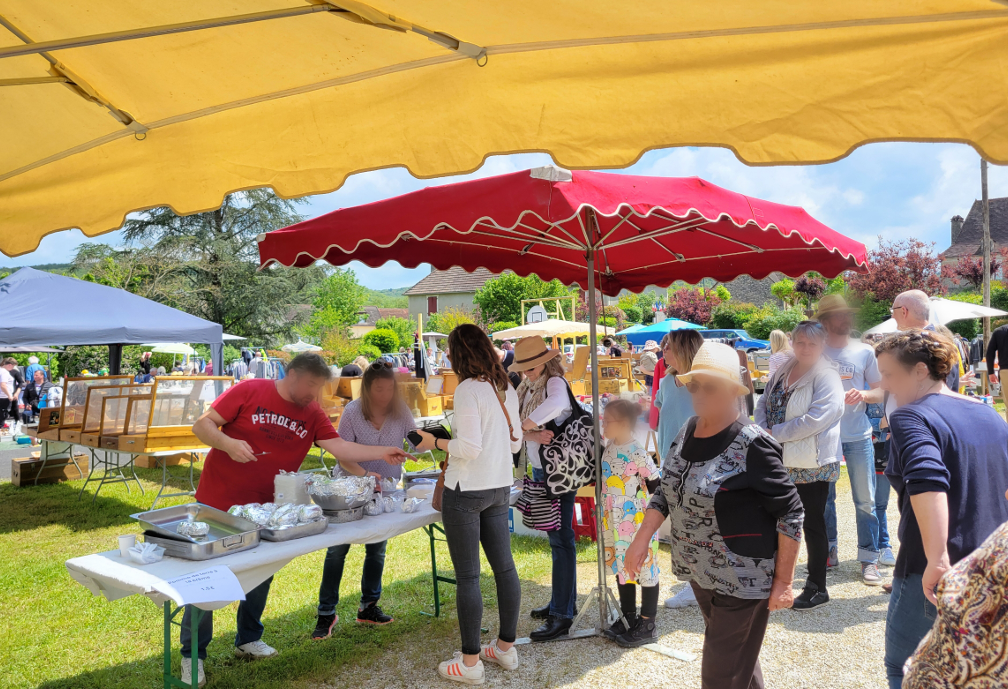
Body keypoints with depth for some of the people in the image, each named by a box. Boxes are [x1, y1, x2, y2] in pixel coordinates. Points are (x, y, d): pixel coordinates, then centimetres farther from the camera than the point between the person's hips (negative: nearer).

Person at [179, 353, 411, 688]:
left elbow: (339, 447, -6)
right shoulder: (249, 392, -14)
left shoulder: (312, 414, 0)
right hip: (218, 503, -5)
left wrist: (382, 453, -15)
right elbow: (202, 425, -12)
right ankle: (193, 654, 19)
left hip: (265, 509, 5)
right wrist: (227, 443, -30)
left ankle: (248, 640, 34)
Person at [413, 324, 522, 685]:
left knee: (467, 576, 2)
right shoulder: (507, 389, 6)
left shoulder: (468, 389, -16)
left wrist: (435, 443, -7)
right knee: (504, 567, 14)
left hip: (466, 491, -8)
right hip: (500, 488, 8)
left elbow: (469, 448, -21)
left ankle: (470, 662, 12)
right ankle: (506, 647, 28)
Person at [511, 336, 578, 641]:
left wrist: (530, 422, -29)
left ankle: (562, 615, 5)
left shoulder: (555, 382, -16)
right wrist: (532, 434, -21)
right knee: (555, 537, 18)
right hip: (540, 469, 9)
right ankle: (563, 600, 32)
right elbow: (516, 426, -1)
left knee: (561, 538, -3)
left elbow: (558, 403, -41)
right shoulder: (526, 387, 9)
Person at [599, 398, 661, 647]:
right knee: (621, 567, 17)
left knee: (645, 569, 5)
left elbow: (655, 484, -13)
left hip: (638, 522, -8)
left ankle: (647, 625, 17)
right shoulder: (608, 448, 3)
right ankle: (628, 617, 33)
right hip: (615, 522, 8)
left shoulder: (638, 454, -20)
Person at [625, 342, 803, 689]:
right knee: (741, 657, 25)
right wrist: (641, 540, 4)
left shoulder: (752, 445, -20)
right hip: (699, 571, 7)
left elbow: (791, 513, -15)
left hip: (741, 580, -7)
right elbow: (666, 490, 11)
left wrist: (783, 581, -13)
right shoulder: (688, 432, 1)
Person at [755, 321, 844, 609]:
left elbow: (814, 419, -22)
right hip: (779, 462, 7)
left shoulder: (827, 377, -13)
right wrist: (764, 431, -7)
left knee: (812, 523, 5)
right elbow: (763, 404, 12)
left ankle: (817, 588, 19)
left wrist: (775, 433, -17)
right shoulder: (781, 373, 11)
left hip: (811, 465, -7)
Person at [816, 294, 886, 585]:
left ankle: (869, 559, 11)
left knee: (865, 500, 1)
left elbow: (880, 391, 9)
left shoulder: (864, 351, 6)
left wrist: (863, 395, -13)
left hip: (859, 436, 1)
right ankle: (828, 550, 24)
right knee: (823, 498, 8)